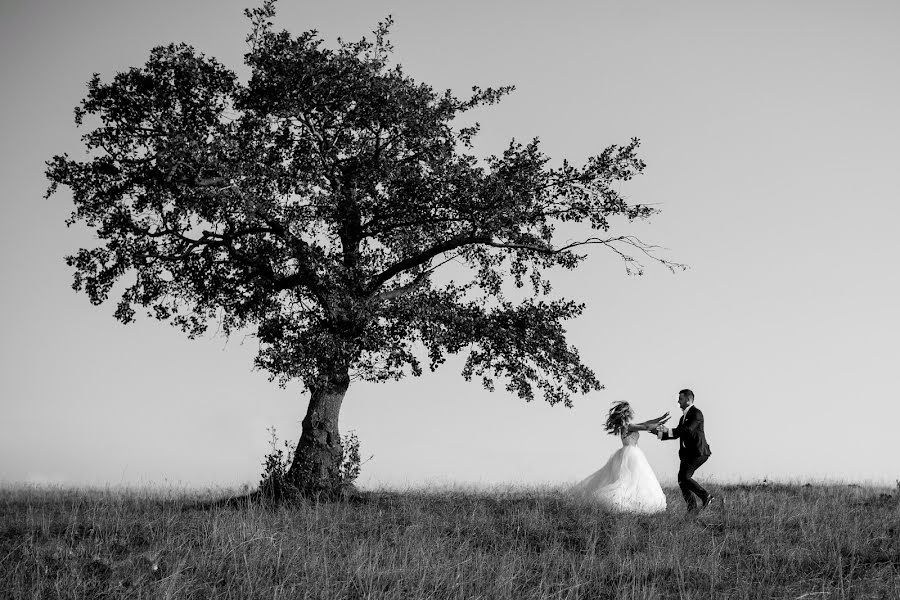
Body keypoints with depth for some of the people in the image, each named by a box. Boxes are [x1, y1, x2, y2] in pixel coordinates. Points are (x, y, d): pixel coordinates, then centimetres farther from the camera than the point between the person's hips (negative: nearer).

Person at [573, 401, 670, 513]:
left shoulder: (626, 425, 13)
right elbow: (646, 427, -18)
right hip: (631, 454, -9)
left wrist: (660, 419, 14)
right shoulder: (628, 426, -14)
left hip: (626, 453, 9)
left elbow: (644, 424, 16)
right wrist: (660, 424, -5)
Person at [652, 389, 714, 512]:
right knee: (682, 480, 2)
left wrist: (668, 430, -26)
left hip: (698, 453, -9)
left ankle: (706, 496, -8)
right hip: (687, 453, 9)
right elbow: (676, 434, 23)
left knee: (684, 477, -19)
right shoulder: (683, 417, 21)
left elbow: (688, 430, -23)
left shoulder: (696, 413, -9)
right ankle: (692, 508, 6)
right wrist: (660, 433, 10)